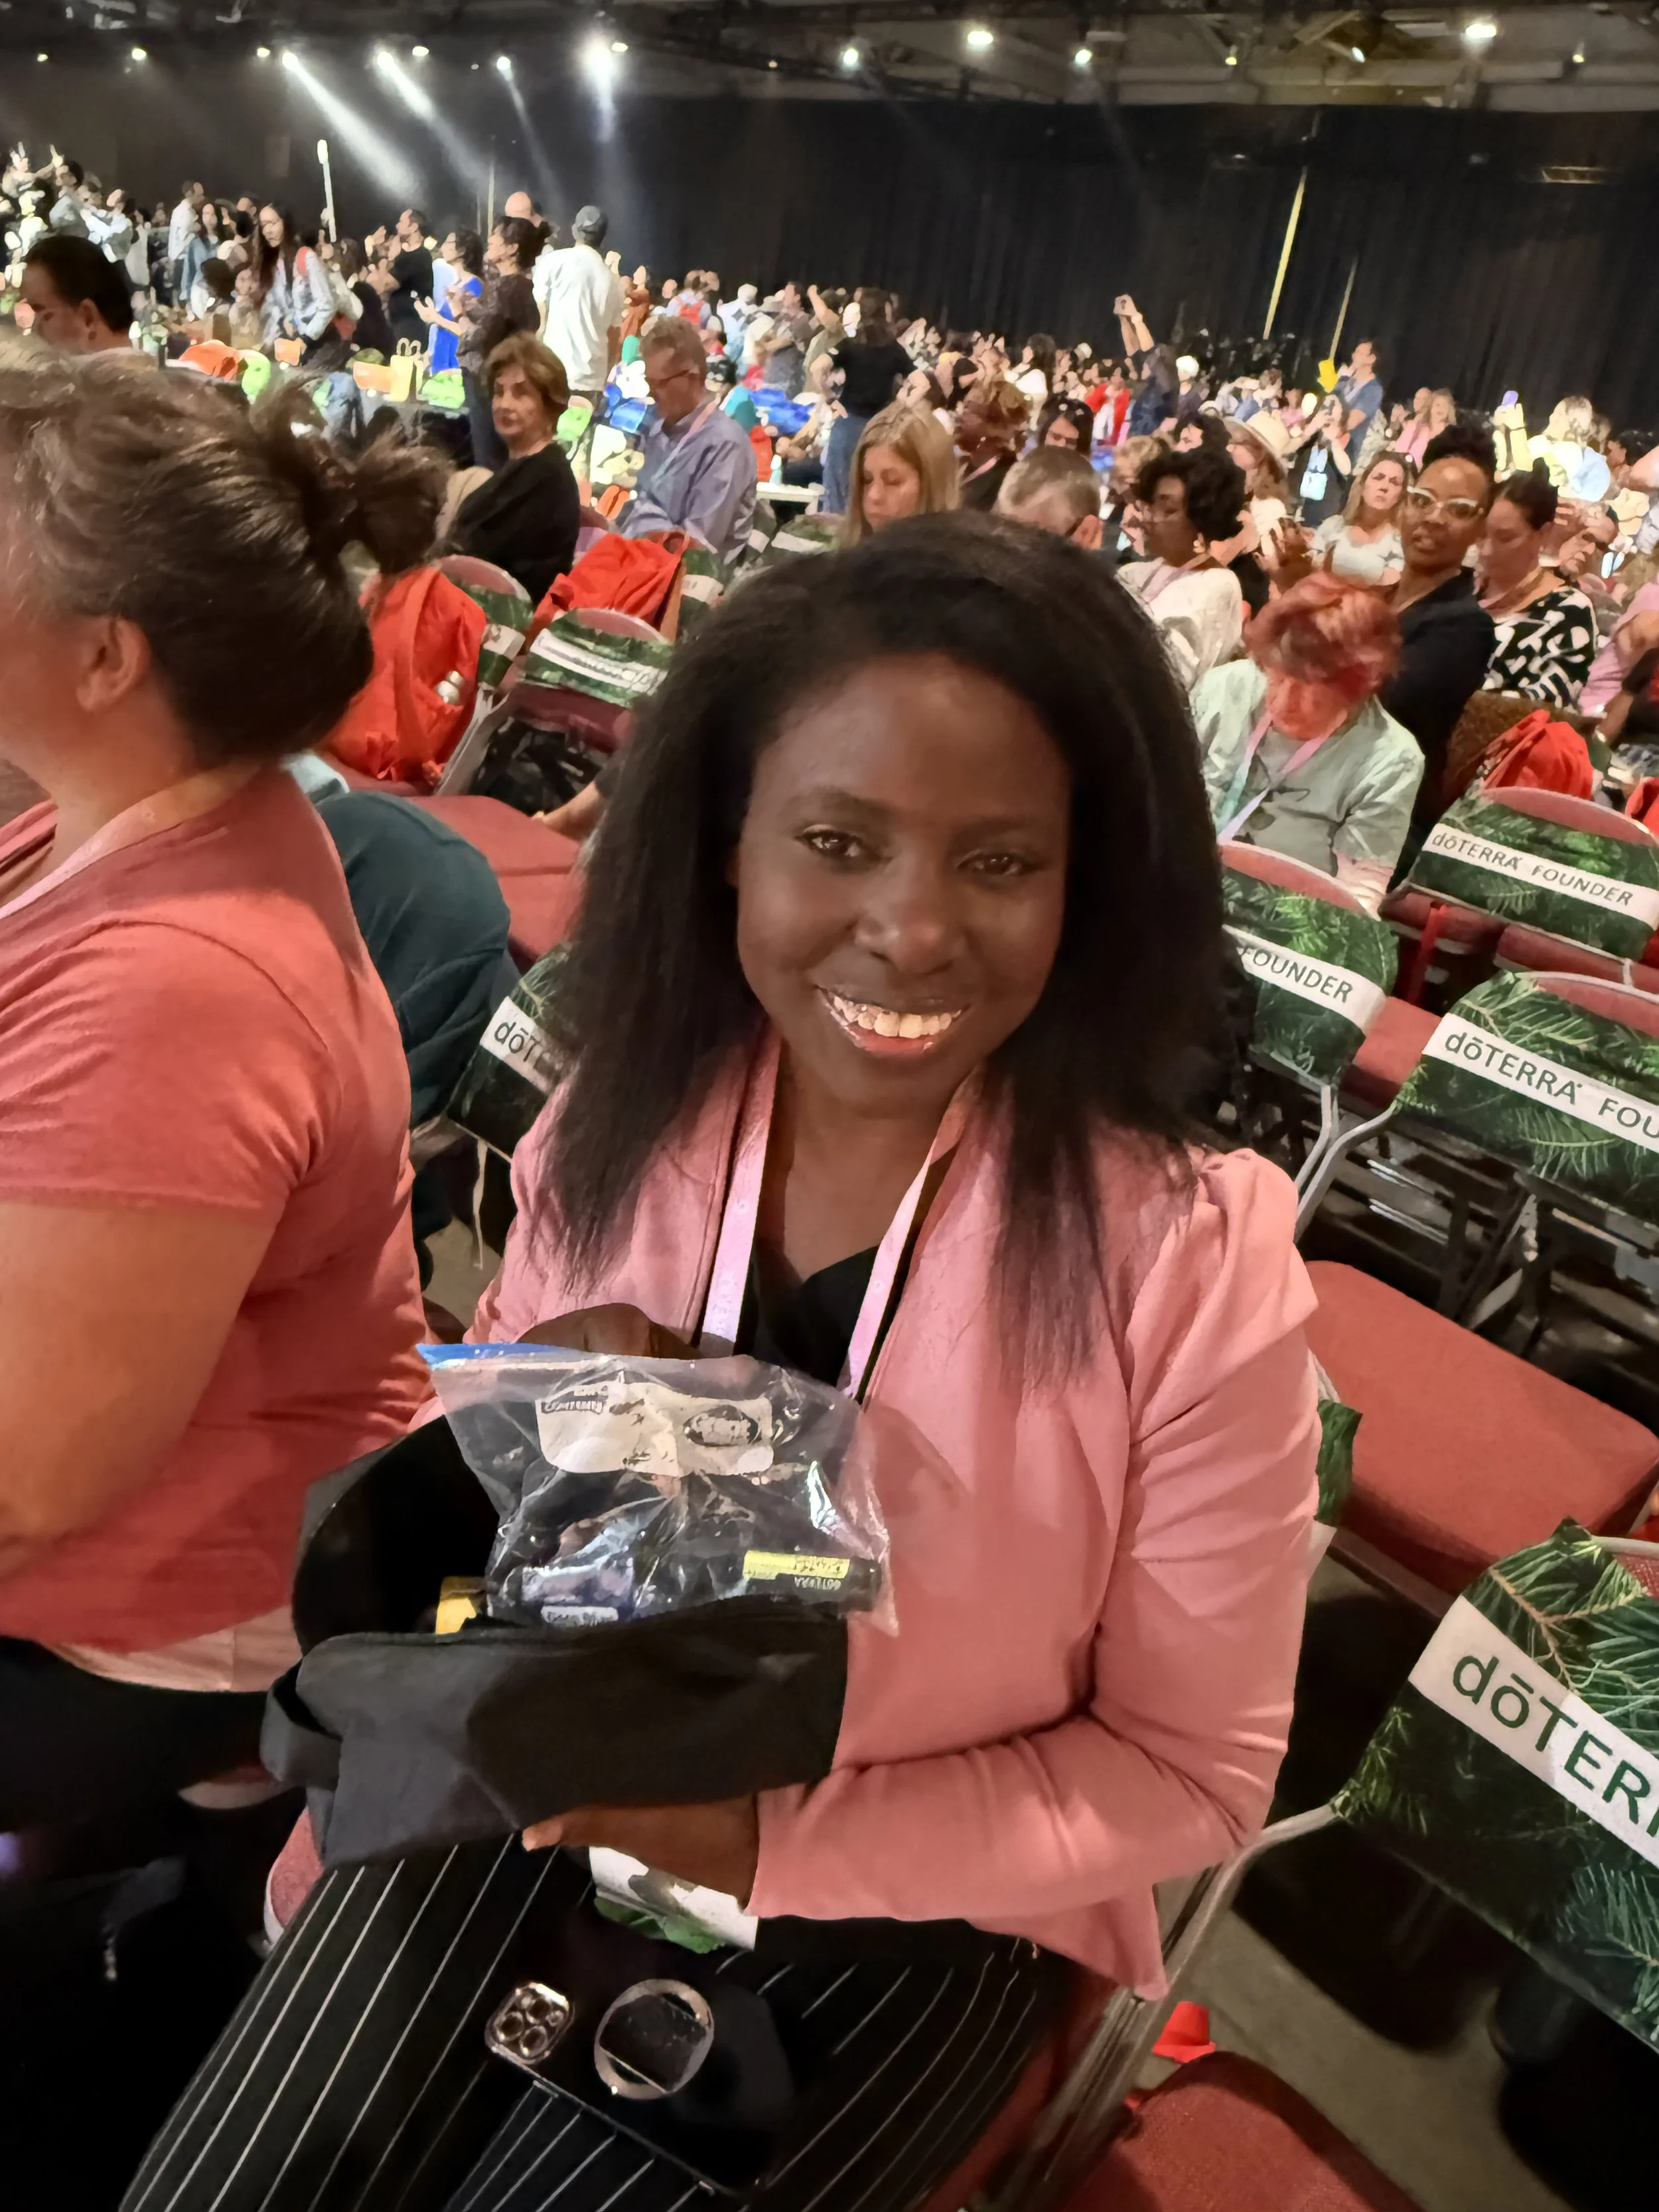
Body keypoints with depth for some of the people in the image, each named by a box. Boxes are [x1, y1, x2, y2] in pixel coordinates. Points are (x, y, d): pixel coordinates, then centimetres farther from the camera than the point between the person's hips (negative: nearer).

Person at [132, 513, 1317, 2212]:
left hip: (915, 1889, -2)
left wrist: (777, 1839, -20)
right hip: (557, 1786, 3)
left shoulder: (1193, 1261, -23)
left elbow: (1189, 1771, -11)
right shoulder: (625, 1120, -11)